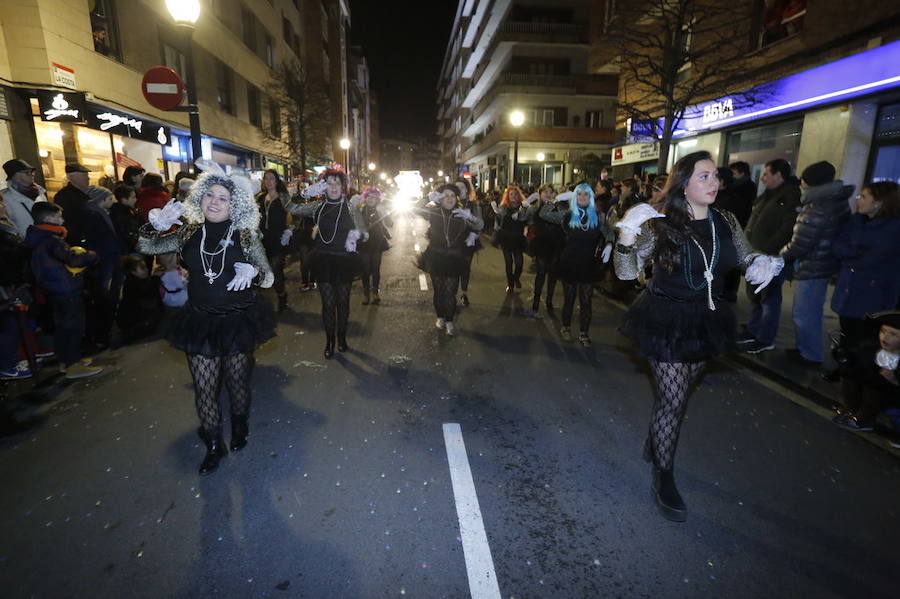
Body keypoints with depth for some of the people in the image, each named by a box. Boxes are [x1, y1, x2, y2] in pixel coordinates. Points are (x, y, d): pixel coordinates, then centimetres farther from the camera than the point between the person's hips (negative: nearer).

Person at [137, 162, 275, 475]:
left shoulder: (244, 235, -5)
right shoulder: (190, 233, 3)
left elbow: (268, 277, -5)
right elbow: (146, 247, 3)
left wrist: (252, 273, -27)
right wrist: (155, 225, -17)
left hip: (239, 319, -2)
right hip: (201, 321, 2)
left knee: (237, 381, 13)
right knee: (204, 387, 6)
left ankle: (240, 426, 42)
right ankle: (213, 445, 28)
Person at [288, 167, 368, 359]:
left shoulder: (350, 207, -2)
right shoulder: (318, 207, 5)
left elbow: (365, 234, -4)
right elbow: (293, 209, 3)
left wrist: (357, 234, -26)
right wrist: (306, 193, -8)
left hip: (344, 261, -1)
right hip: (323, 261, 1)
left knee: (342, 301, 10)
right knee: (327, 303, 4)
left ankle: (342, 339, 27)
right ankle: (329, 342, 17)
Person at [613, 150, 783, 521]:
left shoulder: (726, 223, 0)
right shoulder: (661, 226, -13)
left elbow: (747, 259, 14)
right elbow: (627, 272, -18)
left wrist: (765, 263, -9)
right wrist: (626, 239, -36)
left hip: (705, 321, 5)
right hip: (666, 320, -5)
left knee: (679, 394, 19)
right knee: (673, 400, -2)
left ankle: (655, 445, 44)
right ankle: (663, 480, 15)